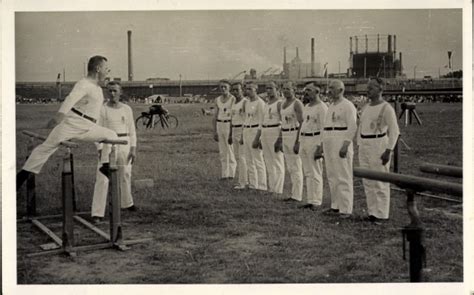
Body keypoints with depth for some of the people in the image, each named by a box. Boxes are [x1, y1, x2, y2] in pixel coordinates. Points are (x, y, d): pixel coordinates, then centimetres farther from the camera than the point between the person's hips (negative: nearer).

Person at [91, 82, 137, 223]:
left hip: (124, 145, 4)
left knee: (125, 175, 18)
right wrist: (100, 150, -14)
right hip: (107, 144, -4)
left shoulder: (127, 109, 5)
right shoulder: (102, 109, -5)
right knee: (103, 178, -10)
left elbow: (131, 130, 7)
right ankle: (97, 213, -8)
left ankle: (126, 202, 43)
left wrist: (133, 149, 0)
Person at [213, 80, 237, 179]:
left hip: (230, 125, -5)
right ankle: (224, 174, 12)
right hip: (220, 125, 6)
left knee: (231, 150, -4)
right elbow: (216, 115, 15)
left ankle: (232, 174, 3)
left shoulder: (233, 99, -7)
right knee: (222, 152, 7)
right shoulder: (218, 100, 11)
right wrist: (215, 131, 12)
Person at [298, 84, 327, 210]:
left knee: (315, 173, -5)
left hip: (315, 140, -9)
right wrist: (299, 142, 18)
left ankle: (316, 202, 0)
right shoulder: (306, 107, 17)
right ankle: (310, 200, 16)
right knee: (307, 173, 10)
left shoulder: (321, 107, -11)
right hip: (304, 140, 9)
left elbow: (324, 128, -16)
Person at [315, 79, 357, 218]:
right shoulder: (331, 106, 19)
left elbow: (352, 127, -14)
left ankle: (346, 209, -4)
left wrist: (345, 145, -22)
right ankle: (335, 206, 18)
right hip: (329, 144, 9)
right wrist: (321, 146, 20)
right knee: (332, 177, 10)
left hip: (341, 144, -9)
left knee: (343, 178, -7)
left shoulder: (348, 106, -8)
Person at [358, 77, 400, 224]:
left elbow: (394, 131, -12)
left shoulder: (386, 108, -9)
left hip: (379, 146, -8)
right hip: (364, 146, 8)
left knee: (380, 181, -3)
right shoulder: (366, 108, 14)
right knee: (367, 181, 10)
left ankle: (382, 214, 5)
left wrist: (388, 151, -18)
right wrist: (359, 147, 15)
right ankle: (372, 212, 19)